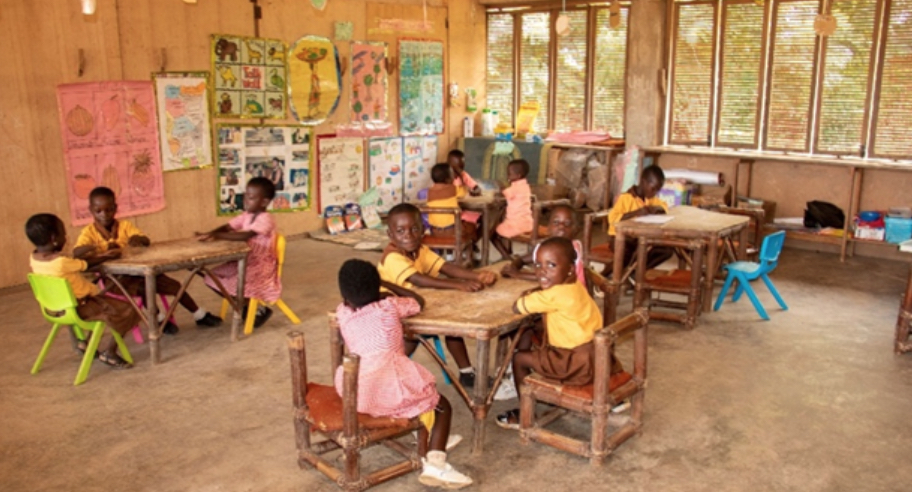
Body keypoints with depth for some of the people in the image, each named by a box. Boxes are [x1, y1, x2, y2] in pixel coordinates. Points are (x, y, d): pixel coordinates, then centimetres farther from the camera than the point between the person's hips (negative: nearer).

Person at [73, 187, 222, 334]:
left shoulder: (124, 226, 3)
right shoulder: (89, 232, -4)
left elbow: (147, 241, -9)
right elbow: (76, 252, -22)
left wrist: (138, 239, -33)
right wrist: (103, 246, -37)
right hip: (115, 278, -3)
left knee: (175, 285, -6)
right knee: (143, 287, -33)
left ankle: (200, 315, 13)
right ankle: (160, 319, -7)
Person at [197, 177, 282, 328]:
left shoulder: (265, 219, -21)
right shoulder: (247, 215, 8)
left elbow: (245, 236, -34)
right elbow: (228, 227, 0)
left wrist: (217, 236, -38)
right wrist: (209, 234, -20)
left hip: (260, 265, -9)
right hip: (244, 261, 9)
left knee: (233, 285, -27)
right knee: (213, 277, 4)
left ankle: (259, 310, -1)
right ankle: (245, 304, 15)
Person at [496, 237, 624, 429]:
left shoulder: (555, 295, -24)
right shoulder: (573, 286, 3)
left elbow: (516, 308, -18)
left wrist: (527, 297, 2)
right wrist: (535, 293, 0)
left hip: (579, 365, -9)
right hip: (593, 354, 9)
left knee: (520, 358, 0)